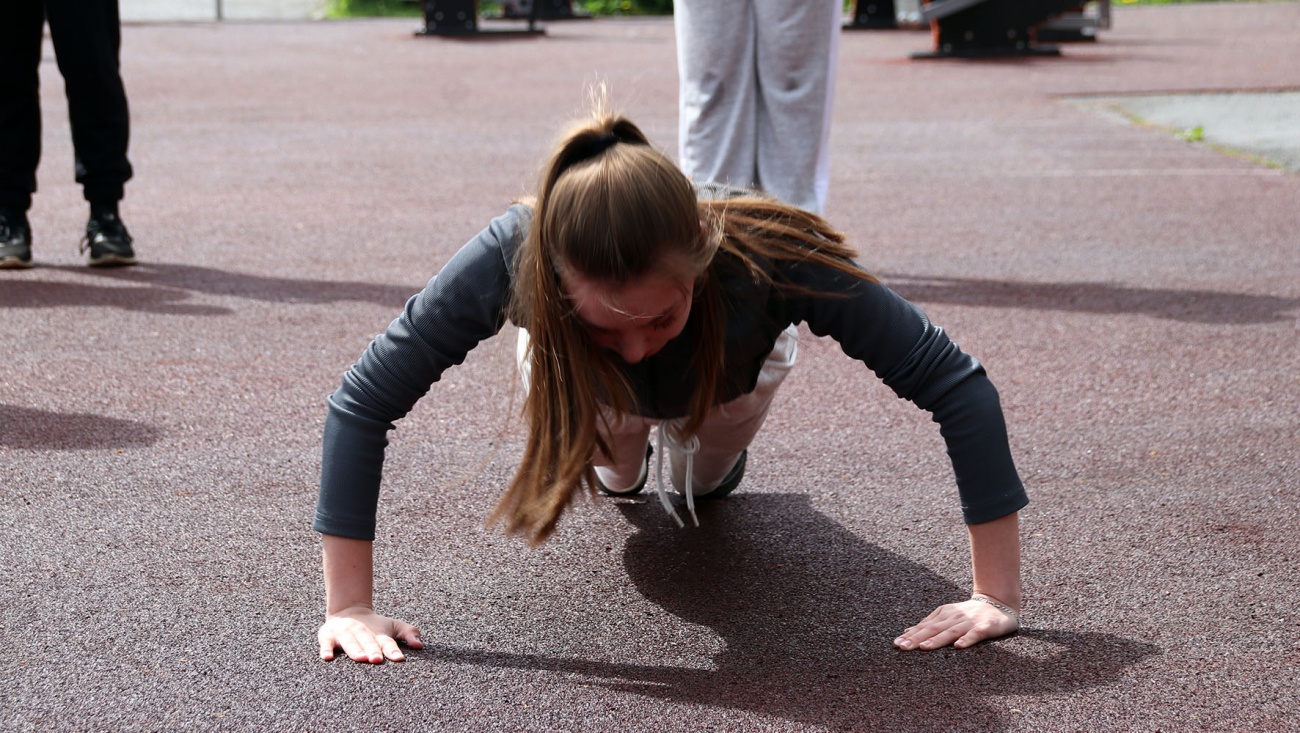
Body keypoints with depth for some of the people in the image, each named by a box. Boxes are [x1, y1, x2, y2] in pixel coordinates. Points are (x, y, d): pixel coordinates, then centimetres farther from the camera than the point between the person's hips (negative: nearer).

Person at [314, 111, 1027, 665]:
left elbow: (956, 384, -41)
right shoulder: (511, 256, -47)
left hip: (726, 381, 0)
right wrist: (348, 606, -39)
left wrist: (997, 594, -42)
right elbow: (361, 403, -38)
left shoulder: (771, 256, -48)